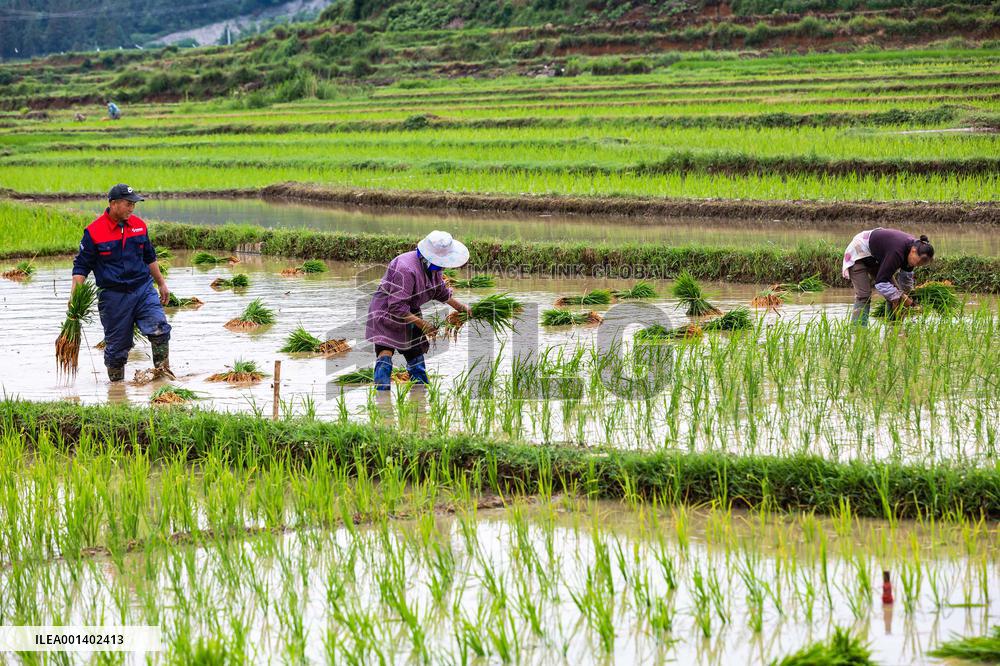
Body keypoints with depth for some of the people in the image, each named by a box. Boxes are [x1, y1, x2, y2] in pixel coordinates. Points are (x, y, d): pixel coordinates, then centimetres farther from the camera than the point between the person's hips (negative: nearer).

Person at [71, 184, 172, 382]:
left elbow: (150, 258, 21)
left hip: (142, 290, 3)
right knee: (117, 345, 4)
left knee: (159, 328, -18)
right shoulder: (94, 232, -7)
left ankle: (163, 371, -8)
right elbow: (81, 266, -3)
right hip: (113, 297, -3)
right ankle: (116, 383, 20)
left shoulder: (139, 225, 6)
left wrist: (161, 284, 25)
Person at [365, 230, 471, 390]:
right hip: (387, 313, -9)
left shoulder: (432, 266, -4)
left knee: (416, 356, 12)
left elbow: (440, 291, 17)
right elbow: (397, 307, -32)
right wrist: (422, 324, -28)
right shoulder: (406, 269, -33)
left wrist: (460, 307, 11)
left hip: (409, 313, 9)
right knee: (385, 356, -20)